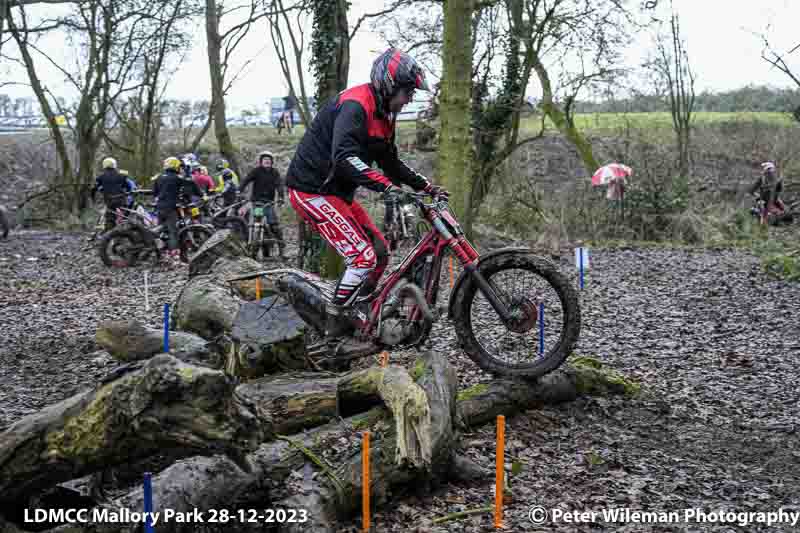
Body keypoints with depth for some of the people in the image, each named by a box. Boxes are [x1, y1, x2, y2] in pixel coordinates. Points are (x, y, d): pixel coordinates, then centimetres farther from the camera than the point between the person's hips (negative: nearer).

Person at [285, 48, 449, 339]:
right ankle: (336, 326, -3)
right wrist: (387, 186, -43)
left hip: (336, 192, 10)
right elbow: (344, 157, -35)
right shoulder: (355, 105, -21)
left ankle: (353, 314, 17)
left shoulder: (383, 114, 11)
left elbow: (391, 163, 20)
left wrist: (426, 186, 12)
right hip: (312, 191, -10)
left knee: (380, 252, 7)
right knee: (363, 258, -15)